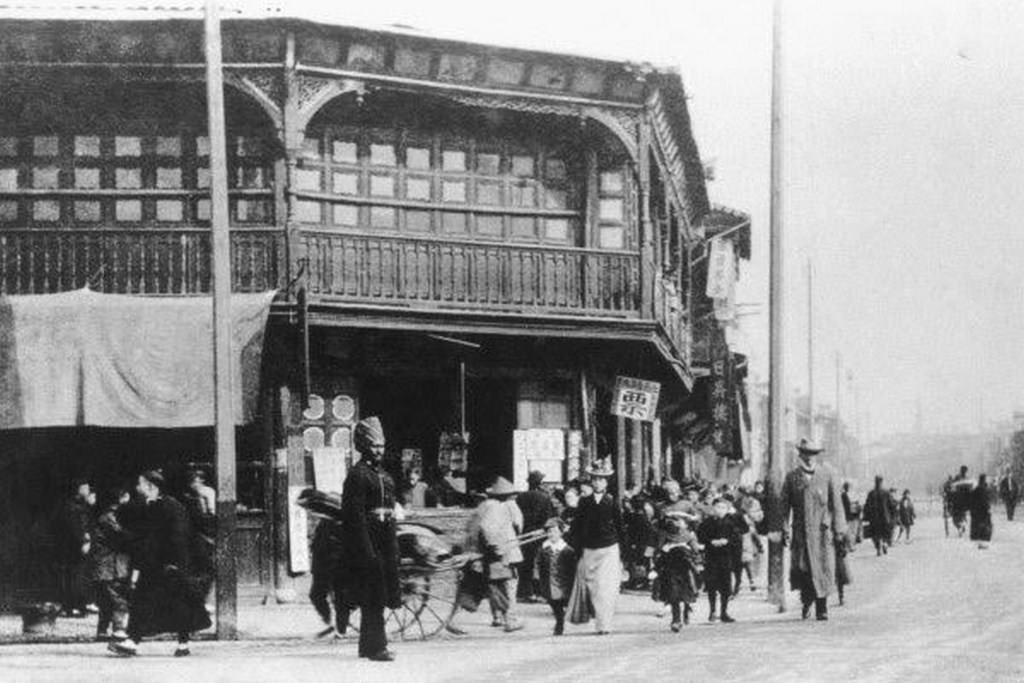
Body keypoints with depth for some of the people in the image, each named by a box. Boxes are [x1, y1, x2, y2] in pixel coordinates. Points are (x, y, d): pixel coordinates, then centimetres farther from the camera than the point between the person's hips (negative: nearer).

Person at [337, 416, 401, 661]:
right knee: (373, 597, -8)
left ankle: (368, 645, 20)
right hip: (367, 539, -9)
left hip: (384, 540, 9)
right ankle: (376, 646, -7)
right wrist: (367, 548, -21)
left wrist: (394, 546, 17)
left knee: (376, 597, 13)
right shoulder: (357, 475, -11)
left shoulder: (383, 474, 17)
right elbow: (354, 515, -17)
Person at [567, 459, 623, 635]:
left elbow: (619, 527, 4)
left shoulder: (612, 503, 1)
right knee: (588, 586, 5)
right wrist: (577, 548, 1)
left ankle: (604, 625, -5)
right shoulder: (584, 502, 6)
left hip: (608, 550, -2)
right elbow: (577, 528, 8)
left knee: (605, 588, -7)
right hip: (588, 550, 2)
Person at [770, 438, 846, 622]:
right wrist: (783, 528, -2)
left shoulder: (826, 474, 5)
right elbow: (783, 504, 6)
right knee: (801, 569, -7)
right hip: (801, 530, 0)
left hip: (822, 530, 0)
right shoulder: (792, 477, 6)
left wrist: (839, 529, 2)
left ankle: (821, 609, 5)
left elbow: (836, 502, 6)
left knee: (823, 569, -4)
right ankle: (807, 599, 20)